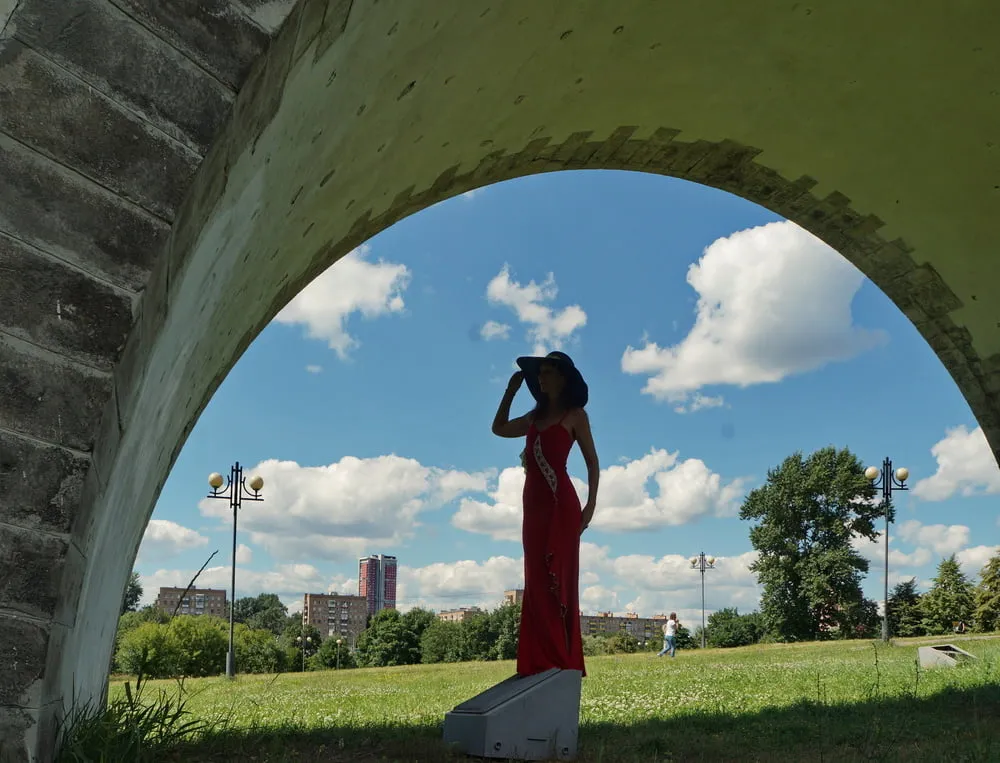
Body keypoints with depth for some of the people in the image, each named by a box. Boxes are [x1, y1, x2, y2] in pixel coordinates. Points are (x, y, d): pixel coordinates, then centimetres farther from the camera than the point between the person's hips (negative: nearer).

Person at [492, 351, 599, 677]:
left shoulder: (575, 415, 2)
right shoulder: (536, 416, 19)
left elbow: (592, 462, 0)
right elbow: (499, 428, 28)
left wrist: (590, 505, -9)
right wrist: (511, 391, 21)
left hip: (560, 503, -6)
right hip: (534, 503, 6)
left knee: (558, 579, -7)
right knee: (537, 581, 5)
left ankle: (564, 660, -3)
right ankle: (541, 660, 8)